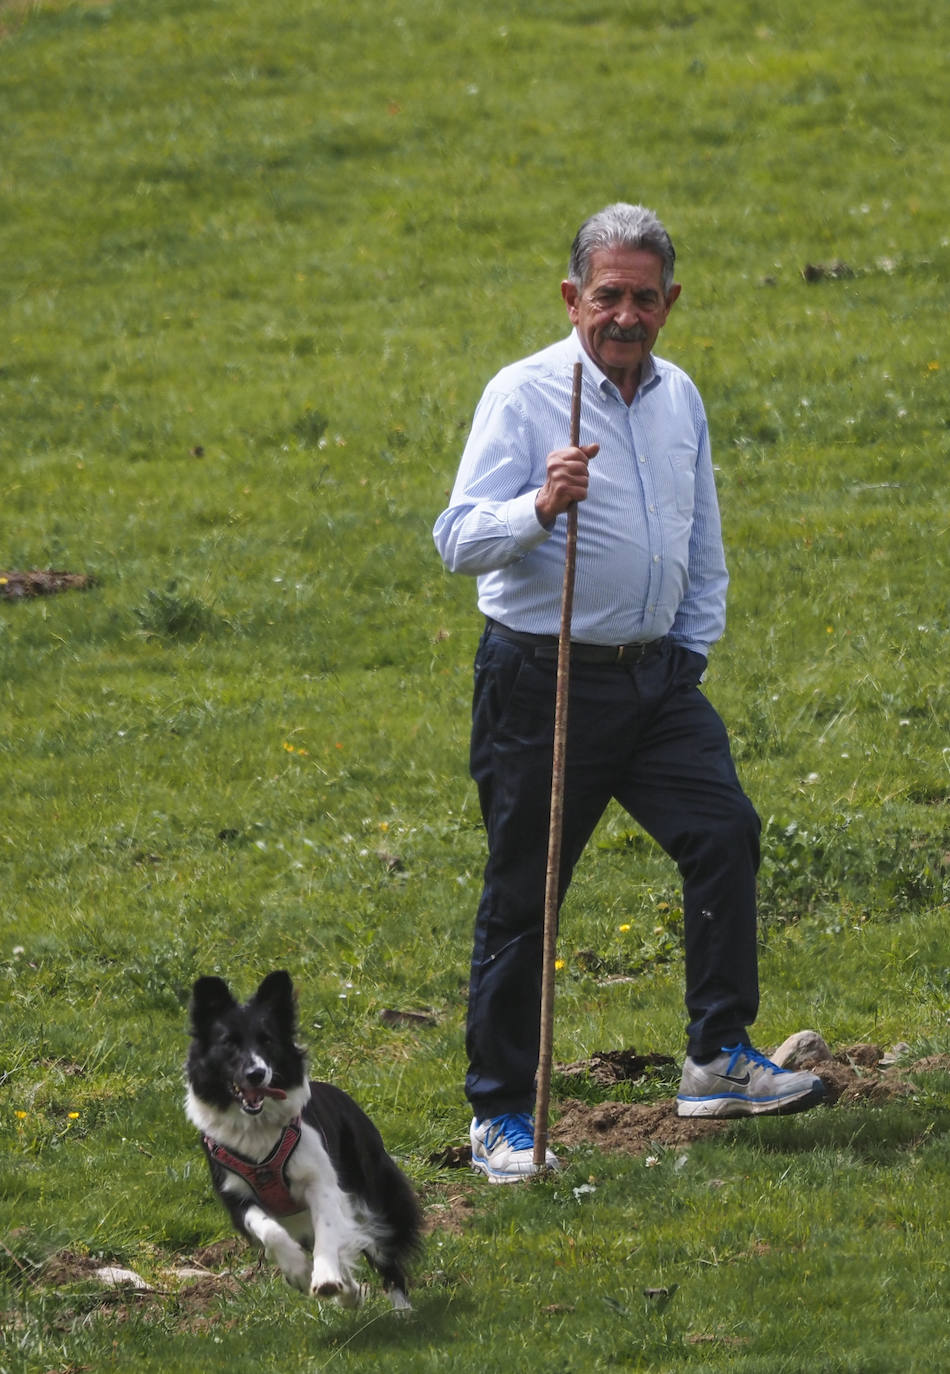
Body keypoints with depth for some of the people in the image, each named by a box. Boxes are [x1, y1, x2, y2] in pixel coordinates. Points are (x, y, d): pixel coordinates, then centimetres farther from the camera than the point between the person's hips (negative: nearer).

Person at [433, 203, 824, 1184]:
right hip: (541, 679, -5)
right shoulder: (523, 395, -10)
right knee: (521, 895, 0)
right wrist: (539, 508, -37)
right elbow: (459, 541, -20)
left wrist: (693, 649, 14)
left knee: (725, 829, -12)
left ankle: (719, 1058, -5)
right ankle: (499, 1116, 10)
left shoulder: (679, 397, 10)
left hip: (656, 676, 5)